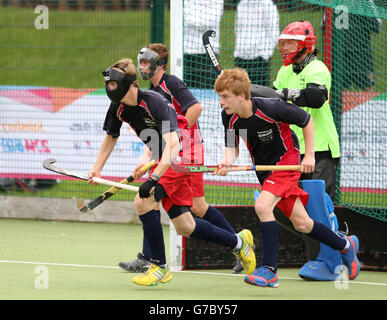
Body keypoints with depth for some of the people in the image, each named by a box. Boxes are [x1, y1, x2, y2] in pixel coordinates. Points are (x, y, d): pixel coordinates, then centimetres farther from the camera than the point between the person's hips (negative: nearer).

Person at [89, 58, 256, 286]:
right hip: (163, 158, 8)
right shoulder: (118, 108, -3)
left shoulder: (154, 101, -26)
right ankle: (238, 242, 28)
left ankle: (160, 267, -12)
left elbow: (172, 144, -33)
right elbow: (111, 138, 17)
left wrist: (154, 179, -42)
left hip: (180, 156, -8)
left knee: (143, 202, -24)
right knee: (184, 227, 7)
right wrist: (96, 170, 6)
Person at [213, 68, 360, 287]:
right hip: (264, 169, 7)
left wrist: (309, 155, -11)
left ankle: (269, 271, -22)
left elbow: (307, 120, -12)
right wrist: (228, 162, -23)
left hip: (286, 161, -7)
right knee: (301, 223, 11)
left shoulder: (271, 108, -27)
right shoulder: (229, 117, -12)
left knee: (263, 206, -28)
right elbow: (232, 147, 0)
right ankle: (345, 245, 36)